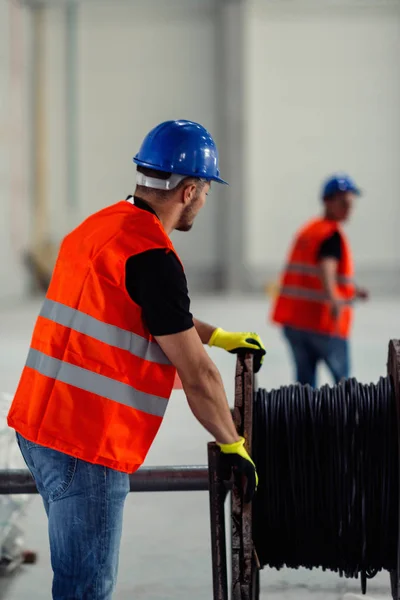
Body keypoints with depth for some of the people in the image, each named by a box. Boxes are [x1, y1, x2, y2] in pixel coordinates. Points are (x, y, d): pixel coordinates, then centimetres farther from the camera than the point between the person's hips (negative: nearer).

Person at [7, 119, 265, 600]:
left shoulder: (99, 226, 12)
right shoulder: (152, 257, -17)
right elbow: (197, 376, -13)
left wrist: (219, 336, 39)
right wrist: (232, 445, 1)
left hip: (37, 425, 10)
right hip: (85, 449, -9)